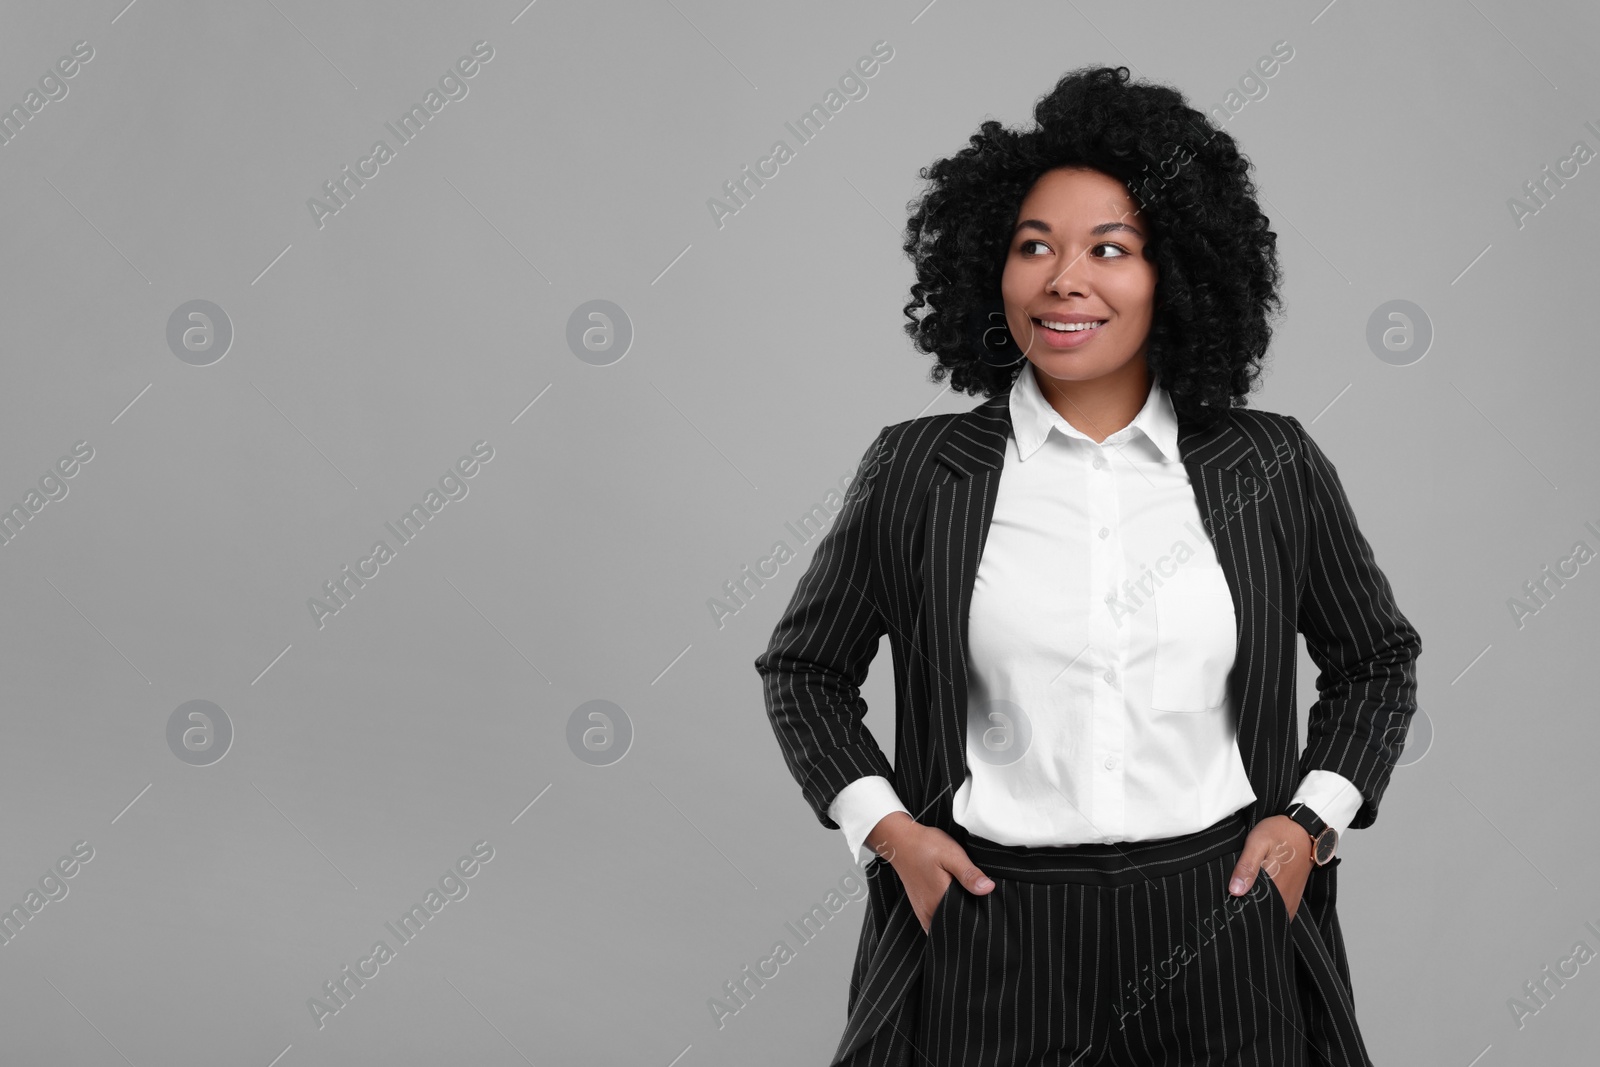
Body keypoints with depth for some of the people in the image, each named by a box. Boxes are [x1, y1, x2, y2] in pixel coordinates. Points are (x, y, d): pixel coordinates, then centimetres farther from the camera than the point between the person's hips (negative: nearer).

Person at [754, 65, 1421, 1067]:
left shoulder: (1271, 467, 2)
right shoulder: (918, 471, -1)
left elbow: (1378, 657, 16)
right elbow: (803, 666, 12)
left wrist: (1313, 820, 3)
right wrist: (886, 828, 0)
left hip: (1220, 935, 1)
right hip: (994, 936, -1)